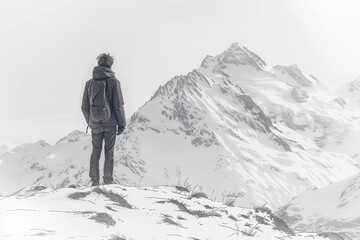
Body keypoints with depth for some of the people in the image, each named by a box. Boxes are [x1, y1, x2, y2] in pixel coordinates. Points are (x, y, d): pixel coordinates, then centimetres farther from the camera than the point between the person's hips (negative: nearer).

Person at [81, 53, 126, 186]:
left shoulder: (89, 83, 3)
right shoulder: (113, 82, -9)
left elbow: (84, 107, 7)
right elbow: (119, 105, -9)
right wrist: (122, 123, 0)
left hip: (95, 124, 3)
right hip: (110, 123, -3)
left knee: (95, 153, 11)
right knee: (109, 153, 6)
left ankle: (94, 181, 10)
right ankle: (108, 181, 7)